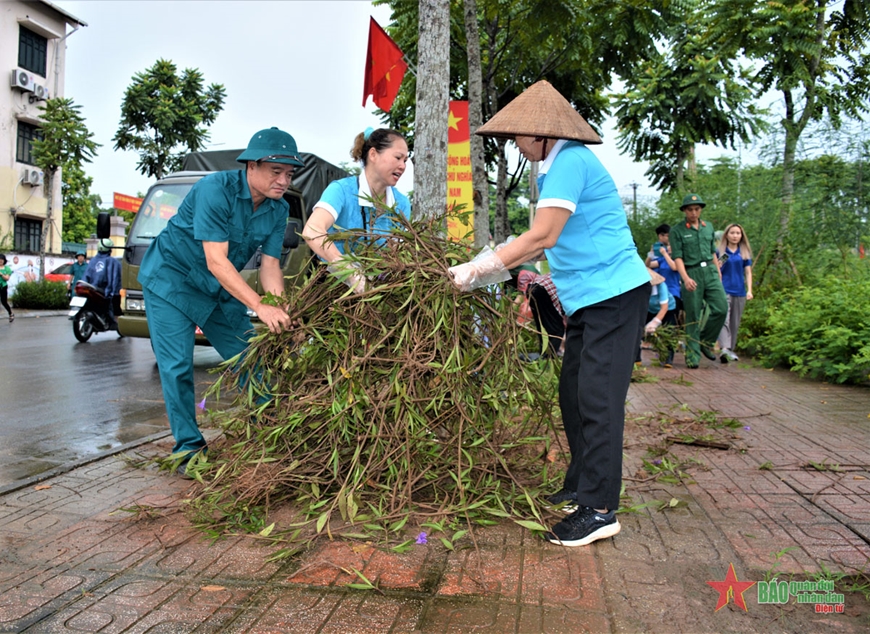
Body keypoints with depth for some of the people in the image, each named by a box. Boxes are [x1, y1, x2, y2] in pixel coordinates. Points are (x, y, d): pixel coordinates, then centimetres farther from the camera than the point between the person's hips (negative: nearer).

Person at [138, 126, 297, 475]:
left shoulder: (278, 209, -8)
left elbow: (270, 265, -8)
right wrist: (260, 307, -38)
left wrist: (280, 313, -24)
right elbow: (216, 261, -33)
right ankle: (189, 447, 4)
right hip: (171, 279, -6)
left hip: (220, 289, 6)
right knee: (177, 366, -8)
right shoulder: (216, 189, -28)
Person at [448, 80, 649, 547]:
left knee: (598, 400, -10)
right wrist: (480, 268, 11)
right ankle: (580, 488, 25)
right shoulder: (555, 167, 18)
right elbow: (542, 241, 16)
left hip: (613, 294, -10)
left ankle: (599, 510, -4)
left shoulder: (570, 162, -14)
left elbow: (542, 237, -19)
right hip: (588, 299, 10)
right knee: (573, 395, 13)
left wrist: (478, 271, -13)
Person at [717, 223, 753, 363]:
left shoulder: (745, 253, 10)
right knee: (724, 320, -17)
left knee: (735, 323, 8)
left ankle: (731, 349, 17)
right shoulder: (720, 252, 4)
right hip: (724, 290, -3)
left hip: (739, 291, 3)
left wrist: (749, 290, -1)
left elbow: (748, 273, 9)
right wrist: (717, 267, -15)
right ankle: (724, 349, -29)